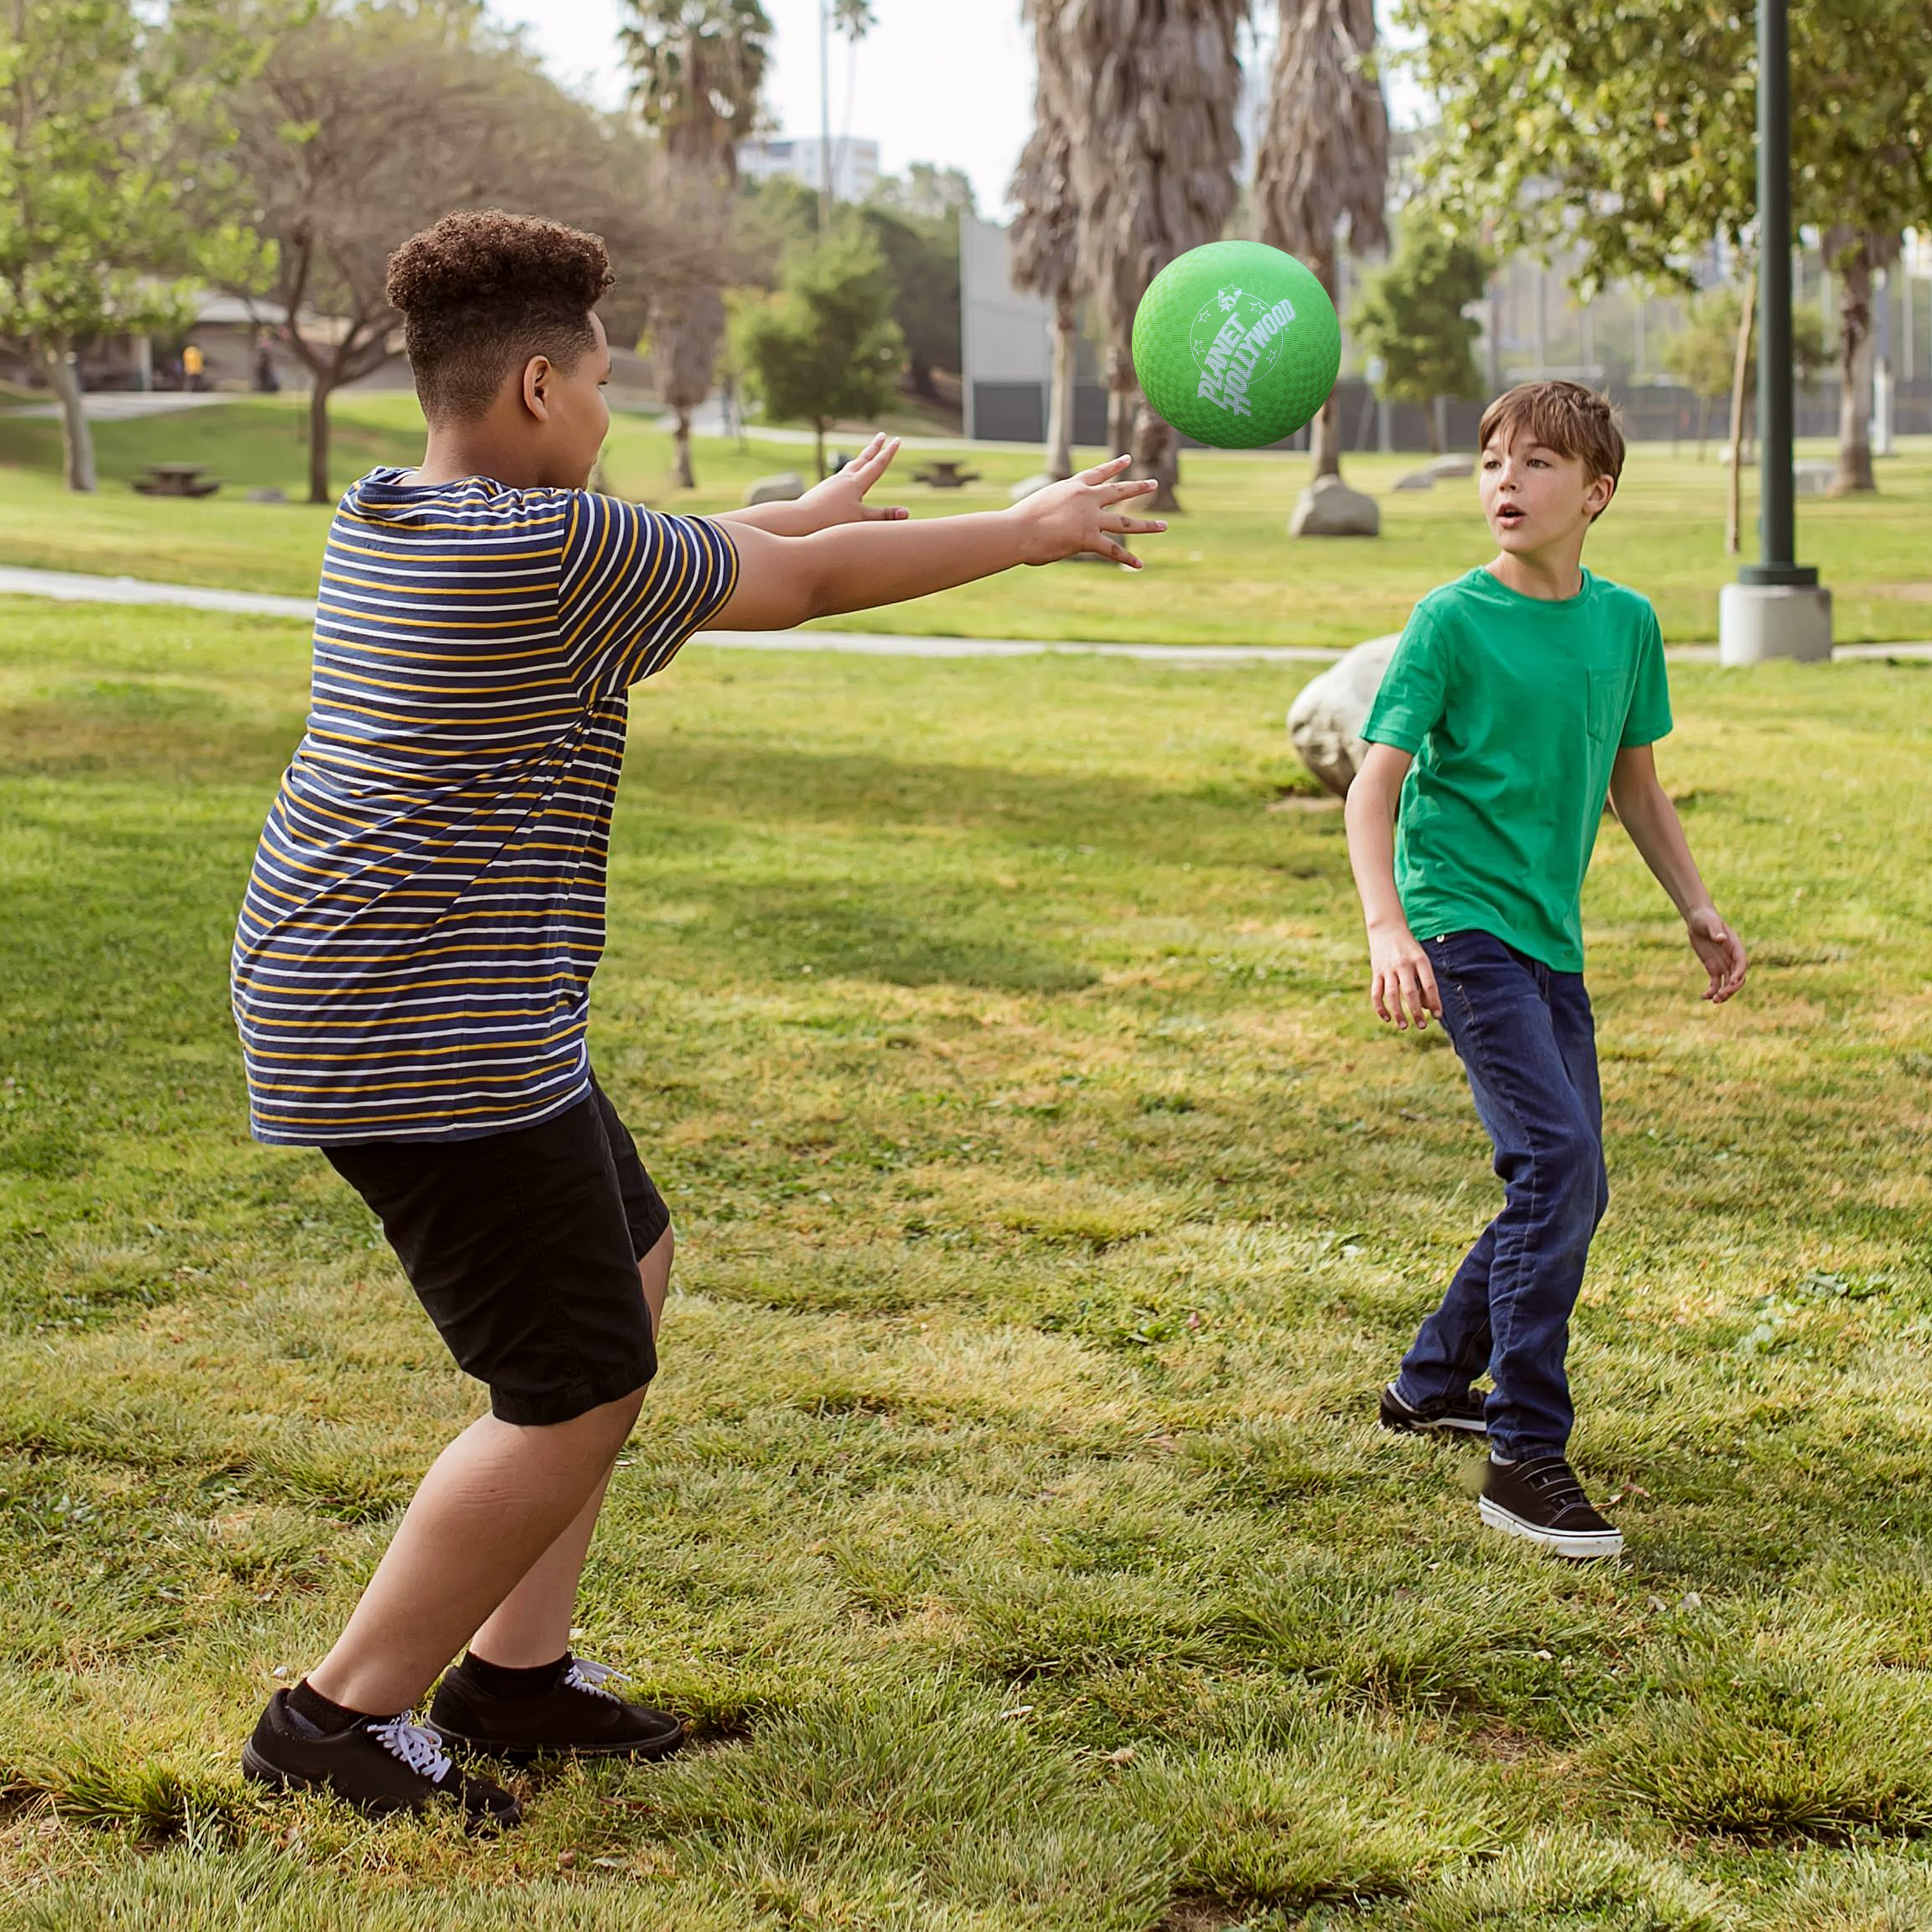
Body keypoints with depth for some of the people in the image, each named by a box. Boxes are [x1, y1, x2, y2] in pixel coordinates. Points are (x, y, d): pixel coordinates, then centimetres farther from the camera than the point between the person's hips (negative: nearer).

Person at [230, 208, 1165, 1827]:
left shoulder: (389, 521, 10)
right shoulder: (553, 547, -18)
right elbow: (808, 586, -7)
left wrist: (800, 516, 39)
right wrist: (1026, 532, 7)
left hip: (357, 1005, 11)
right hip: (433, 1041, -11)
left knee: (630, 1269, 21)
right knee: (582, 1390, -5)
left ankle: (515, 1670, 24)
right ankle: (342, 1715, 2)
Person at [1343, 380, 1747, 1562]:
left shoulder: (1626, 623, 6)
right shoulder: (1453, 621, -10)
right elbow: (1375, 788, -13)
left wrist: (1698, 908, 14)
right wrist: (1387, 929, -27)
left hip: (1550, 935, 7)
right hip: (1462, 924, -7)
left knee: (1568, 1191, 12)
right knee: (1558, 1163, -19)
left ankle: (1433, 1384, 33)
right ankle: (1526, 1459, -13)